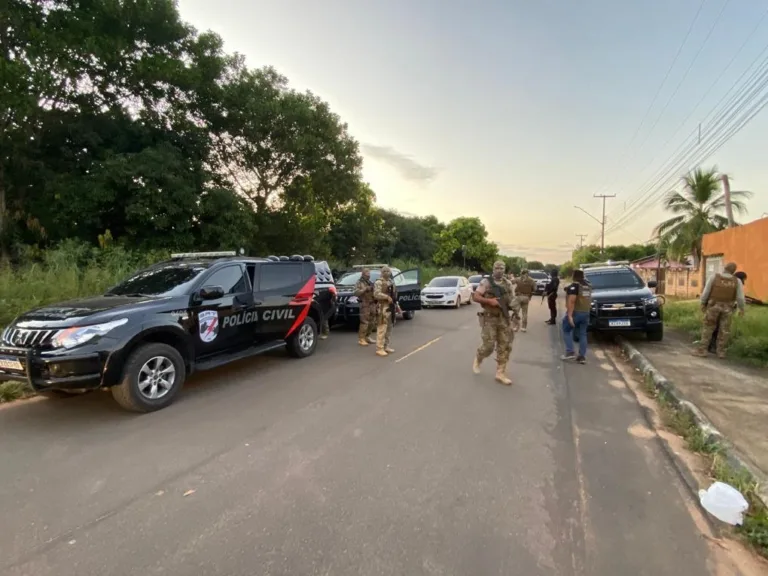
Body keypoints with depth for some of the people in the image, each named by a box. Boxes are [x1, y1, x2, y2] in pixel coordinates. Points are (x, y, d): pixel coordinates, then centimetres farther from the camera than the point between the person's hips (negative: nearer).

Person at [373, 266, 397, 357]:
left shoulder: (390, 282, 18)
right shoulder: (379, 282, -10)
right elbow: (376, 294, -23)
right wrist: (387, 297, -27)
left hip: (390, 307, 9)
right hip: (383, 307, -9)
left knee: (389, 328, 15)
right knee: (382, 328, -11)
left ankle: (386, 346, 25)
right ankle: (379, 349, -9)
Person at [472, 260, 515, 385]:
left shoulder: (508, 283, 8)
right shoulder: (485, 282, -7)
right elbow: (475, 297, -12)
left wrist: (512, 304, 0)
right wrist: (490, 301, -21)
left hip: (503, 318, 5)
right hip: (489, 318, -5)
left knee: (505, 346, 3)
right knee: (488, 345, -6)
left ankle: (500, 373, 11)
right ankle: (478, 359, 26)